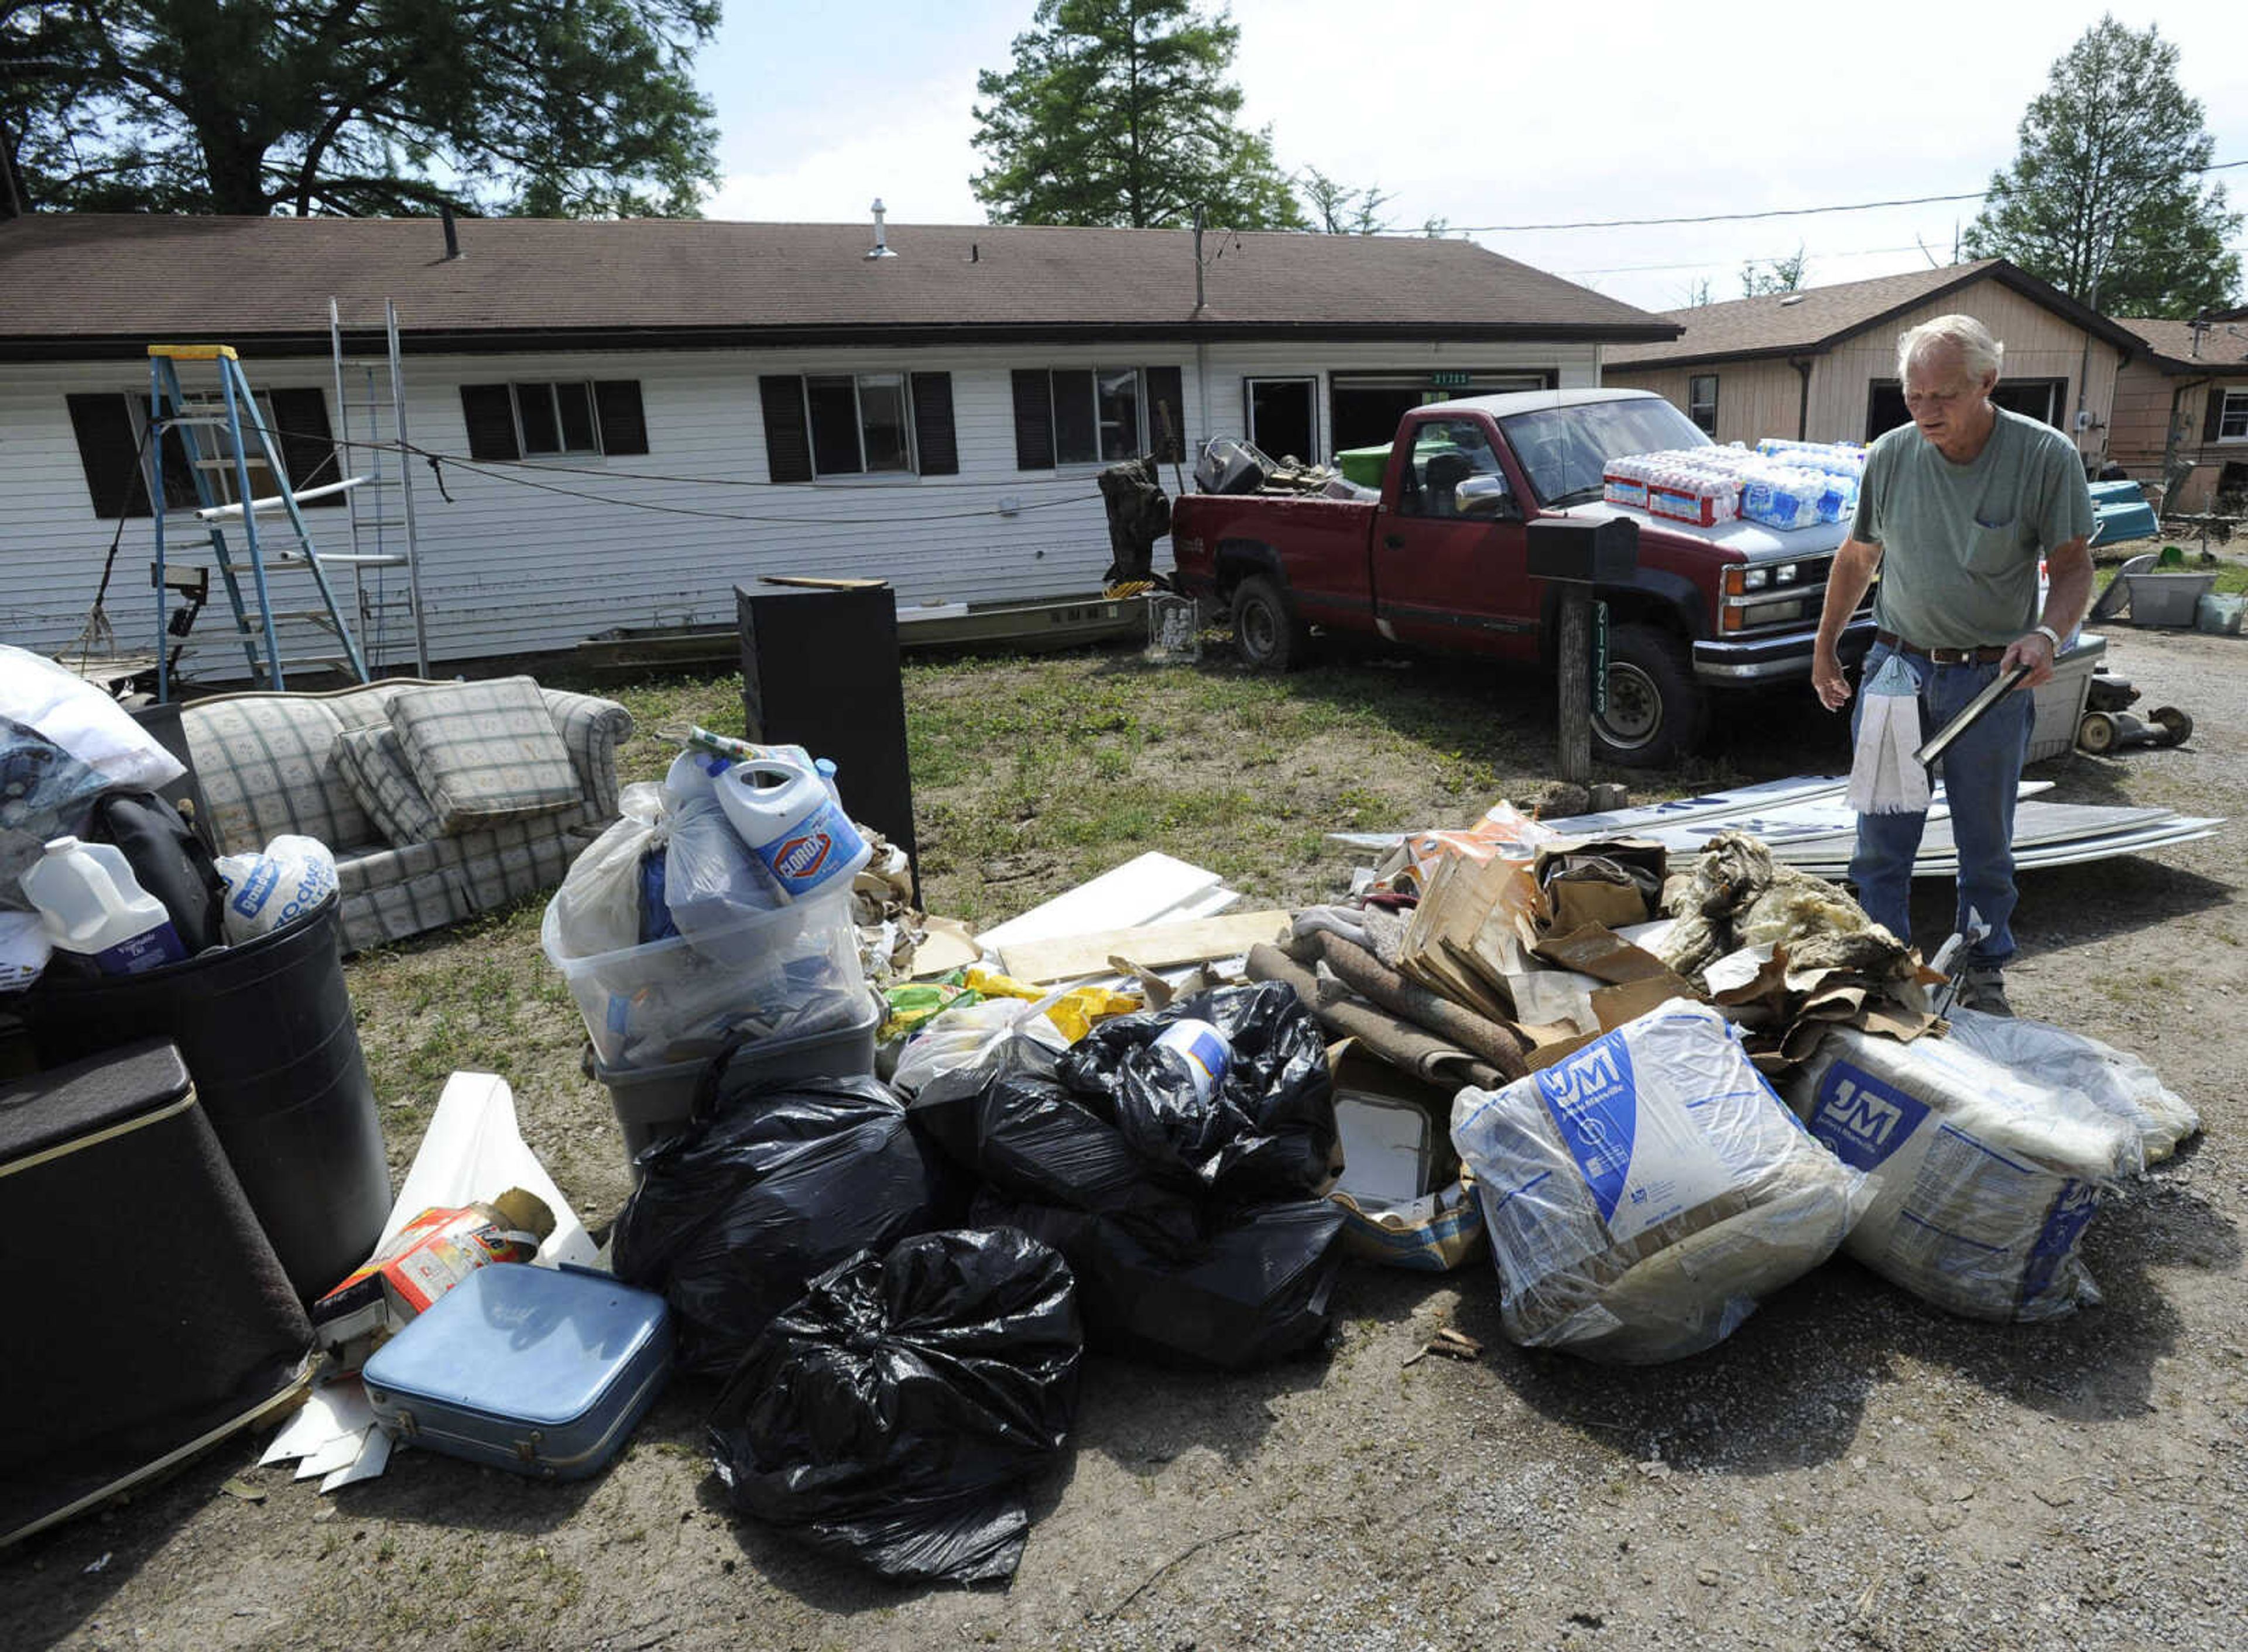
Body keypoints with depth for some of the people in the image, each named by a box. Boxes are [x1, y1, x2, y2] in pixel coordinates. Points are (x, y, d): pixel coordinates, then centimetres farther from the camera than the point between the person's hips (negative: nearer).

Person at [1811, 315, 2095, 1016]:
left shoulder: (2046, 456, -11)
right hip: (1897, 664, 2)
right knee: (1882, 833, 7)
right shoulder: (1891, 455, -3)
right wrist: (1825, 648, 14)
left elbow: (2074, 564, -6)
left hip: (1993, 676, -2)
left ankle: (1983, 971, 27)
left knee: (1986, 839, 10)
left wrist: (2047, 634, -25)